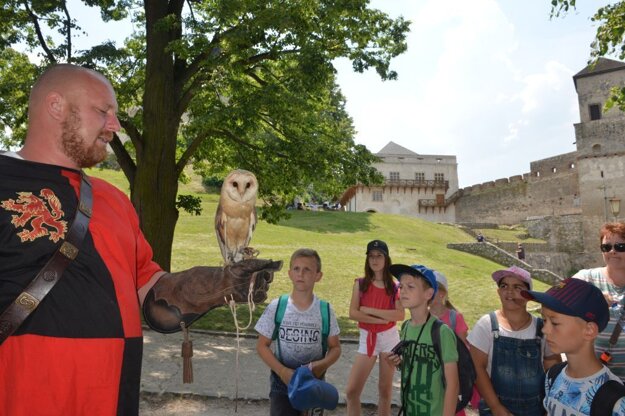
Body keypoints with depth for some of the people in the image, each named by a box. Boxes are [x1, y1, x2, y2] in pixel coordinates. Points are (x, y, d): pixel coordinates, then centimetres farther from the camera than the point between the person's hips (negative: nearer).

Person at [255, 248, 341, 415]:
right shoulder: (276, 307, -11)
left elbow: (335, 347, 0)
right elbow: (262, 345, -5)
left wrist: (323, 364, -21)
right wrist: (282, 371, -19)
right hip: (282, 384, -1)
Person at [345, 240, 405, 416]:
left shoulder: (394, 286, -1)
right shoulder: (360, 284, -1)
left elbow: (401, 315, -12)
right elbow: (353, 313, -10)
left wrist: (370, 310, -16)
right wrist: (381, 319, -16)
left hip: (390, 338, 0)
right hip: (367, 338, 0)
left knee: (385, 388, 12)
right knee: (351, 390, -4)